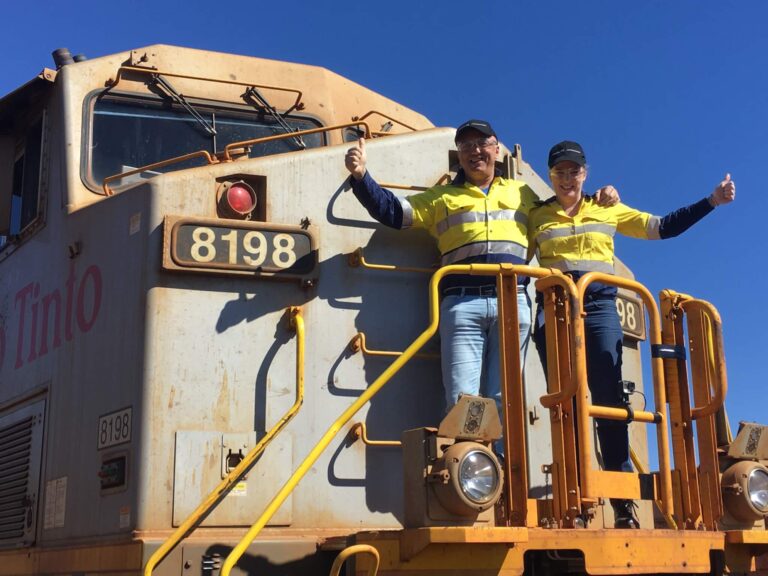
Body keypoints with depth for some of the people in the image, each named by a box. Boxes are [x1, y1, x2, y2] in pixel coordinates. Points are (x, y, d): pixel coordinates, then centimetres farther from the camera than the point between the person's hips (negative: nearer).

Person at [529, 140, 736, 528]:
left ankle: (624, 505, -5)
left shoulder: (608, 211, 16)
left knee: (610, 401, -7)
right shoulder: (537, 217, 14)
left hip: (599, 308, 0)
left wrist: (711, 202, 10)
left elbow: (662, 227, 15)